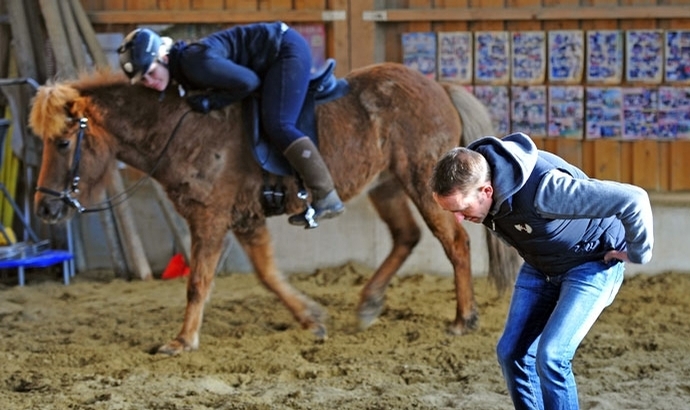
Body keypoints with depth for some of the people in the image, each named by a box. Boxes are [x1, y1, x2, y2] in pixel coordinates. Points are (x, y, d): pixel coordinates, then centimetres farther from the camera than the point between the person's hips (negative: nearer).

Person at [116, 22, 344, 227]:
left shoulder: (195, 63, -29)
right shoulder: (179, 69, 1)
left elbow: (248, 81, -25)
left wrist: (210, 102, -19)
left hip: (287, 48, -10)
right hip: (274, 57, 10)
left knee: (277, 125, -19)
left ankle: (327, 198, -15)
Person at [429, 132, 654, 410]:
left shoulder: (543, 189, -41)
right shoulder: (469, 180, -18)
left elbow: (632, 200, -38)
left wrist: (638, 253, -22)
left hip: (591, 264, -7)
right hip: (540, 266, 7)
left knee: (551, 356, -19)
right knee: (512, 353, 0)